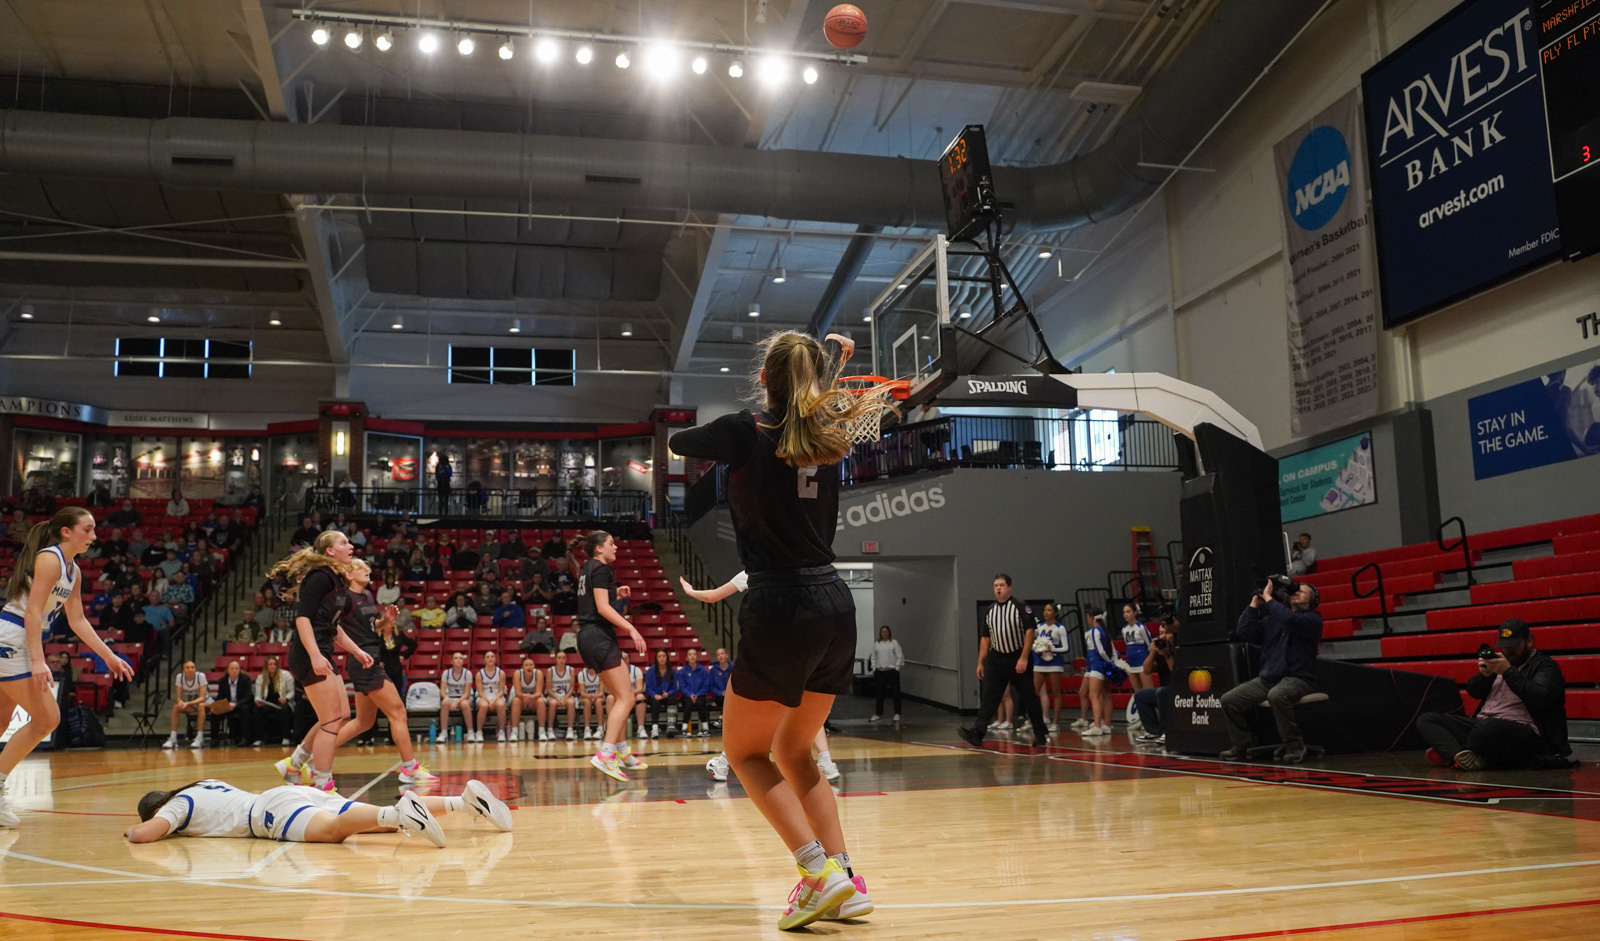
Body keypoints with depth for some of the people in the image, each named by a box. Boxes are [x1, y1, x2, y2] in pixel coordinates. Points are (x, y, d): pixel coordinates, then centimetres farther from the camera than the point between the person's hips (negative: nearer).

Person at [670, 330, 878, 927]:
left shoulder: (744, 432, -6)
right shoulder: (826, 435, 7)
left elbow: (677, 442, 15)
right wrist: (836, 364, 40)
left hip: (779, 610, -6)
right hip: (835, 604, 6)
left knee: (745, 751, 11)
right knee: (793, 750, 20)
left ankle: (821, 870, -5)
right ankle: (844, 883, 12)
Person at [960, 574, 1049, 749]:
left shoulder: (1021, 607, -7)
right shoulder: (990, 610, 10)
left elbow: (1029, 632, -12)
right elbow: (985, 638, 14)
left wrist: (1024, 658, -18)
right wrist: (980, 663, 10)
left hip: (1019, 659, -4)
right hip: (996, 660, 4)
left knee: (1029, 698, 4)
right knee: (989, 697, -5)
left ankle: (1040, 736, 15)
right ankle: (977, 733, -14)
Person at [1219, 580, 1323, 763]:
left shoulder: (1312, 619, -2)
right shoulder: (1271, 618, 16)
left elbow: (1290, 619, -24)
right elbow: (1245, 632, 7)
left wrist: (1268, 597, -14)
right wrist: (1255, 602, 7)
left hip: (1298, 678, -6)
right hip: (1267, 678, 7)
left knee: (1276, 695, -39)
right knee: (1228, 700, -6)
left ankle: (1294, 746, -21)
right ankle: (1242, 745, 10)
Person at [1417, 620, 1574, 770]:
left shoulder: (1544, 665, 4)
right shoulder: (1501, 661, 23)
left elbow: (1540, 699, -16)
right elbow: (1473, 691, 20)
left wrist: (1509, 672, -19)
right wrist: (1484, 675, -2)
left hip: (1521, 730, -8)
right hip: (1482, 725, 8)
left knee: (1489, 727, -44)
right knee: (1426, 719, -9)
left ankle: (1449, 754, -20)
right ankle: (1461, 756, -36)